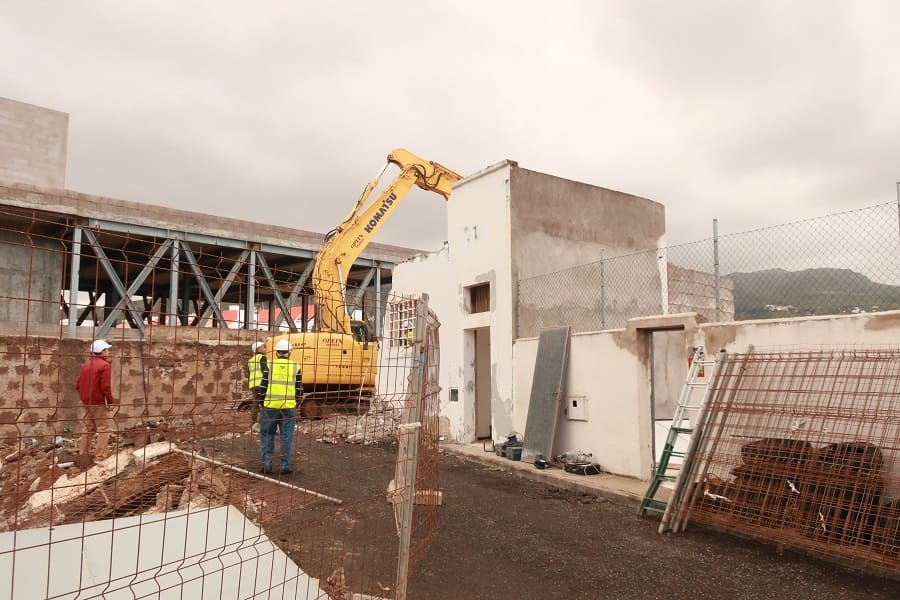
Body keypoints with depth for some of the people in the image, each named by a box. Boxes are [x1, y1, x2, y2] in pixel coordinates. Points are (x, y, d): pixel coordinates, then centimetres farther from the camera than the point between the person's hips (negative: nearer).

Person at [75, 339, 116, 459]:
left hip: (87, 402, 8)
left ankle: (83, 454, 23)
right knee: (103, 429, 0)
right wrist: (111, 402, -11)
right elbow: (106, 387, -20)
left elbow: (78, 385, 12)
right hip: (99, 403, -8)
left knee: (88, 428, 18)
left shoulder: (85, 365, 11)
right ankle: (101, 456, -2)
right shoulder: (104, 365, -14)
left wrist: (84, 397, 22)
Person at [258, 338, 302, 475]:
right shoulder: (295, 367, 1)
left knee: (267, 435, 12)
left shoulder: (269, 365, -1)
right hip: (289, 407, 0)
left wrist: (262, 402, 12)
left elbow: (263, 386, 0)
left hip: (270, 406, 0)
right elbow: (299, 390, 4)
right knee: (287, 437, 8)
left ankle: (267, 464, 10)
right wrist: (296, 403, 17)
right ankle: (285, 466, 10)